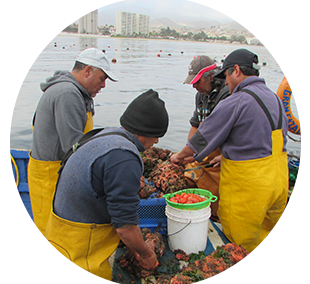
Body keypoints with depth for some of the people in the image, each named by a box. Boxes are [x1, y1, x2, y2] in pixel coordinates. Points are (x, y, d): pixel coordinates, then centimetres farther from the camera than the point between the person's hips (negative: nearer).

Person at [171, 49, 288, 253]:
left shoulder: (236, 102, -18)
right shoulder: (275, 99, 9)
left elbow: (204, 137, -10)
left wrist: (180, 156, 7)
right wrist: (228, 157, 21)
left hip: (248, 187, -8)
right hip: (279, 181, 8)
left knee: (241, 248, 10)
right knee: (262, 240, 24)